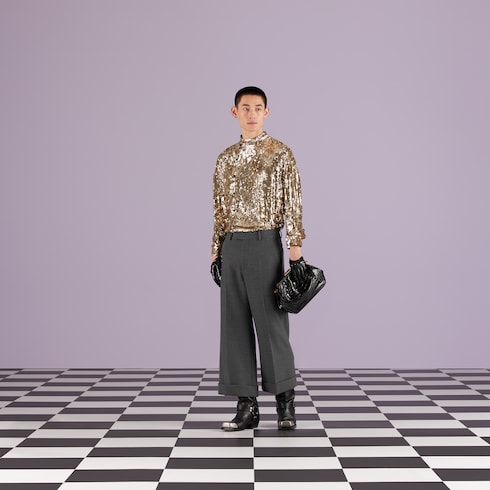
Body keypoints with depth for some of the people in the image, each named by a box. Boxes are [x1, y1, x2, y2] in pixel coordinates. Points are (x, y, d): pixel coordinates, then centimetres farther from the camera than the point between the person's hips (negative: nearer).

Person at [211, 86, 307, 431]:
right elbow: (220, 210, 16)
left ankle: (286, 402, 13)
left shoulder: (281, 153, -1)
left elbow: (293, 205, -5)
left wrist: (296, 251, -11)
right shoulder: (226, 158, 14)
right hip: (232, 247, 5)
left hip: (265, 244, -5)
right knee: (235, 325, 4)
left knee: (272, 323, -1)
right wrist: (216, 252, 10)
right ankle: (247, 405, 12)